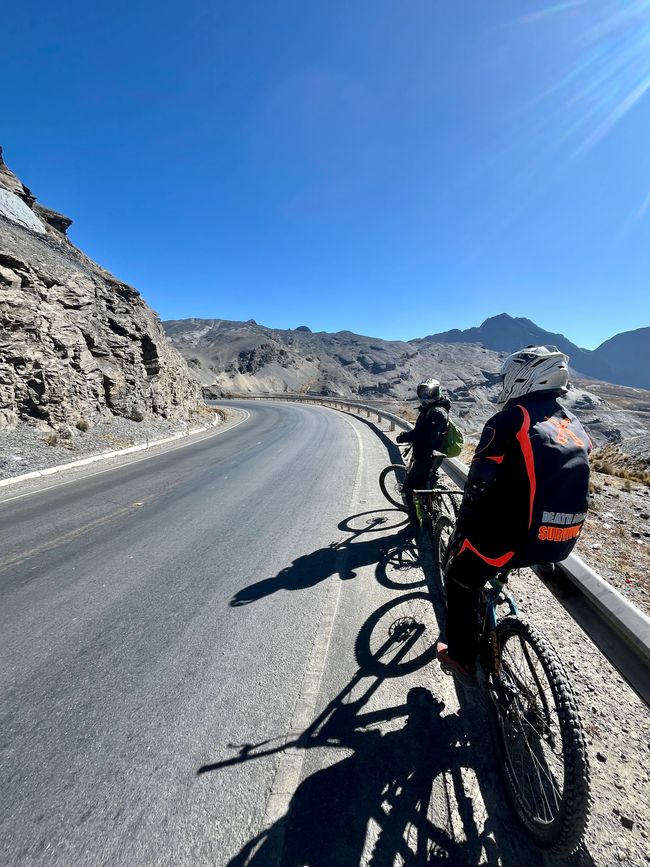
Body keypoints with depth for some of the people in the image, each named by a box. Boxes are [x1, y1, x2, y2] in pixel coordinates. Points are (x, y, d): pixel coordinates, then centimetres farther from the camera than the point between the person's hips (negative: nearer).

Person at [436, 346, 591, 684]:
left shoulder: (509, 420, -12)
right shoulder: (576, 428, 11)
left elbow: (478, 487, -15)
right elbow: (566, 486, 19)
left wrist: (462, 530, -1)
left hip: (511, 537, -7)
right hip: (560, 542, 8)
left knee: (461, 582, 19)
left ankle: (461, 657, 33)